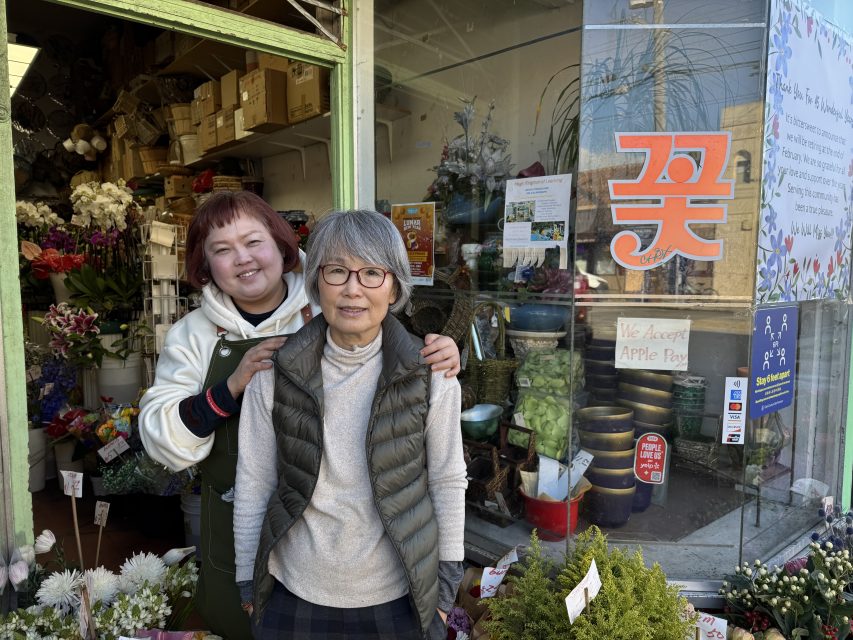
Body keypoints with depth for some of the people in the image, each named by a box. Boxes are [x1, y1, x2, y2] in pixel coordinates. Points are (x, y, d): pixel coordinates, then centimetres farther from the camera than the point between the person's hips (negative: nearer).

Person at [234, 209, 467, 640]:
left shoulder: (430, 373, -13)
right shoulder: (275, 371, -11)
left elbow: (447, 480, -5)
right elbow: (254, 481, -4)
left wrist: (444, 586, 1)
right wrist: (248, 582, 3)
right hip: (292, 595, 1)